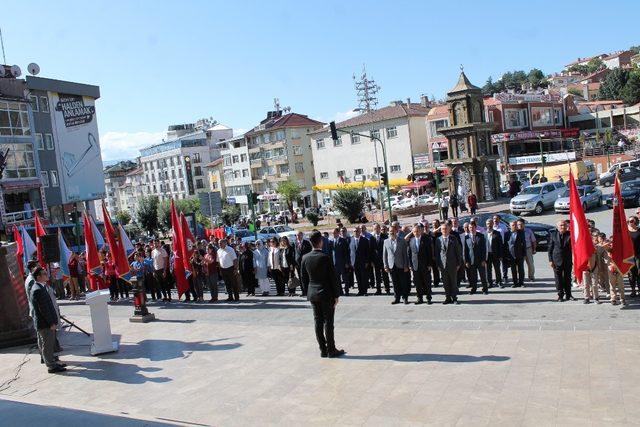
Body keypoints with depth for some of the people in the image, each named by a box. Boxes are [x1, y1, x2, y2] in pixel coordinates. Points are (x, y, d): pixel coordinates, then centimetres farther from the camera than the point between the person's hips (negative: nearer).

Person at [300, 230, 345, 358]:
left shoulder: (305, 258, 0)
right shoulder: (325, 257, -16)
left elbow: (304, 278, 7)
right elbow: (333, 277, -12)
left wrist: (309, 292, 16)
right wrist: (336, 295, -4)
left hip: (312, 294, 5)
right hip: (326, 294, -5)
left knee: (318, 322, 10)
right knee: (328, 322, 2)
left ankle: (323, 350, 16)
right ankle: (331, 350, 8)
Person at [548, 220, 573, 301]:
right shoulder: (553, 235, 2)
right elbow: (550, 248, 3)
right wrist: (550, 260, -2)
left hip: (568, 261, 0)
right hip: (557, 260, 0)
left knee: (568, 278, 10)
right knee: (559, 279, 5)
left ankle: (568, 294, 23)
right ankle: (560, 295, 15)